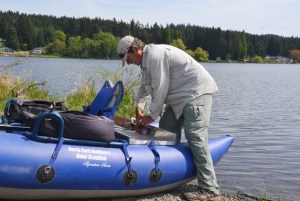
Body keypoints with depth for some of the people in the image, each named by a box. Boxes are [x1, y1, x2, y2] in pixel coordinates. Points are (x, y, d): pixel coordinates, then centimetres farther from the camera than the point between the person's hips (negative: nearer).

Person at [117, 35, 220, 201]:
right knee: (166, 132, 11)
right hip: (180, 97, 11)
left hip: (196, 92, -11)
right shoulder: (147, 59, 15)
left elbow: (160, 90, -21)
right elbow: (144, 86, 26)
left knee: (195, 138, -18)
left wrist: (151, 116, -11)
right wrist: (139, 105, 13)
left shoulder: (155, 56, -19)